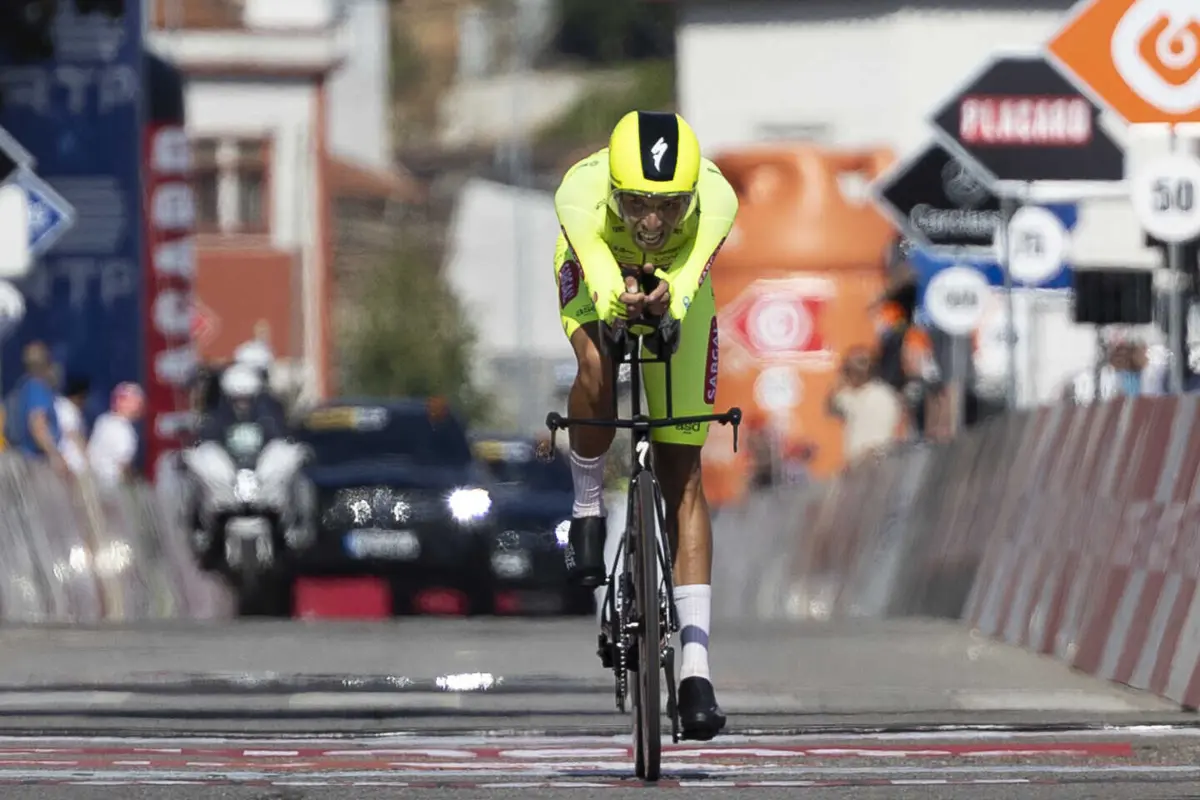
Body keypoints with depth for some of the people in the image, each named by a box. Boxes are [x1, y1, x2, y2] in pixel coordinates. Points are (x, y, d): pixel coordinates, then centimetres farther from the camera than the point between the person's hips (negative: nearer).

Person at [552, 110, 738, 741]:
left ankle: (695, 665, -6)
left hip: (678, 292, 1)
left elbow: (687, 278, -51)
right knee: (596, 370, -37)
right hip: (595, 285, -1)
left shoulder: (715, 200, -38)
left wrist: (667, 303, -73)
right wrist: (618, 303, -73)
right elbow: (600, 279, -50)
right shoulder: (581, 194, -39)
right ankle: (588, 509, -7)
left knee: (682, 473, -5)